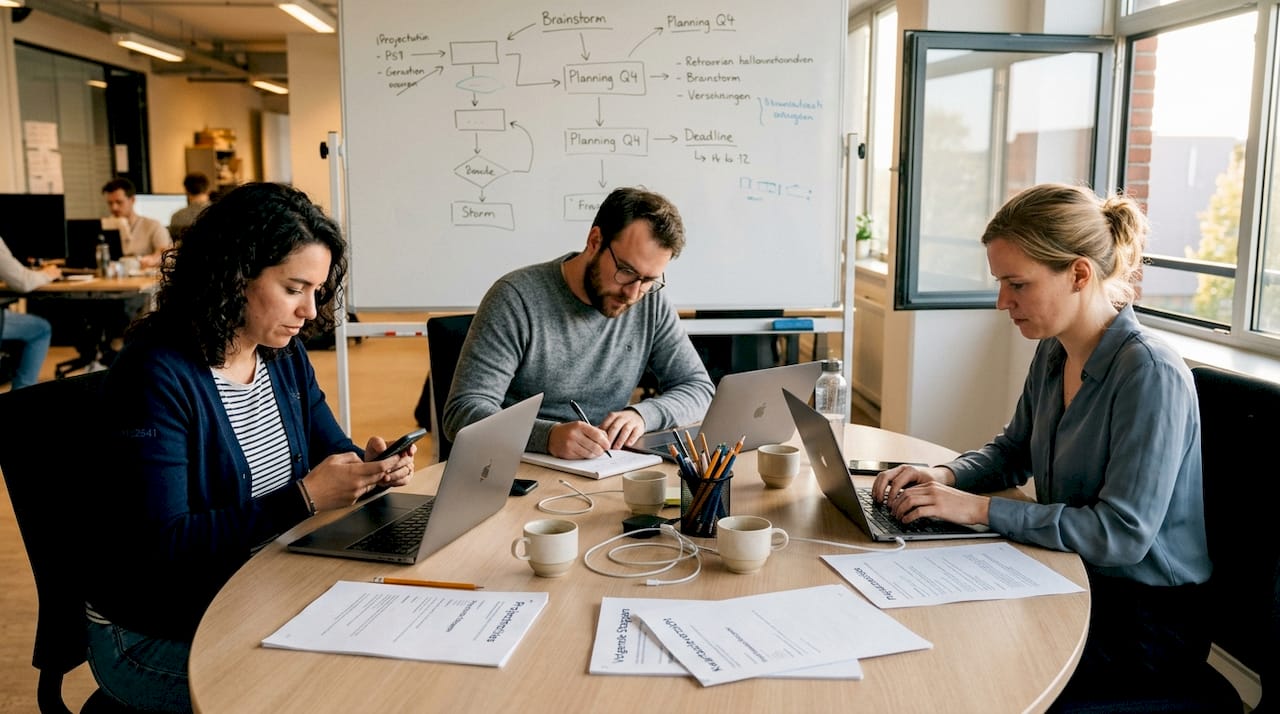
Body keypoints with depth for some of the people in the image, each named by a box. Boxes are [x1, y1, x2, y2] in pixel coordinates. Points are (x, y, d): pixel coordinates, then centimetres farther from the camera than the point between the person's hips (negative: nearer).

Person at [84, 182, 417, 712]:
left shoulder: (285, 356, 2)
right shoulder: (158, 378, -20)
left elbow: (330, 449, 10)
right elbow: (161, 548, -24)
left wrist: (370, 466, -13)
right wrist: (303, 499, -29)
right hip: (158, 638, -6)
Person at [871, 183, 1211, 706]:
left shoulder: (1150, 374, -23)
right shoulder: (1053, 351, 2)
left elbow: (1122, 535, -26)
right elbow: (1013, 452, 15)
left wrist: (980, 509, -26)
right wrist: (945, 476, -5)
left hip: (1146, 612, -7)